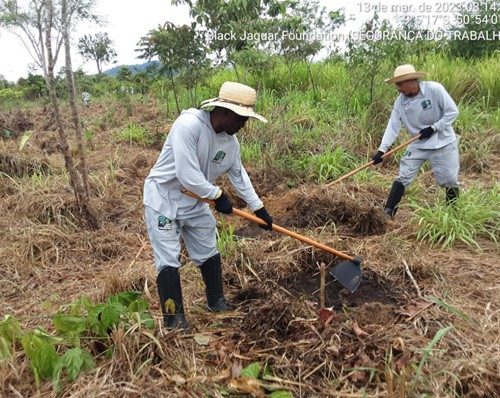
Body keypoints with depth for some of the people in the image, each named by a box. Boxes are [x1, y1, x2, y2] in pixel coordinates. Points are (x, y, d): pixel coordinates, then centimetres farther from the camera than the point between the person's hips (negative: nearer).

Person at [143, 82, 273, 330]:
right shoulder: (188, 125, -29)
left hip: (195, 202, 7)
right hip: (163, 198, -7)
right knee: (168, 261, -3)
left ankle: (216, 301, 35)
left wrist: (258, 207, 10)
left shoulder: (230, 140, -5)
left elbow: (239, 175, 9)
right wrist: (218, 196, -18)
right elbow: (187, 176, -32)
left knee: (209, 253, 15)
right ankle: (173, 318, 11)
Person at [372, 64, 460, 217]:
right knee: (402, 178, -1)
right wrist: (382, 149, -21)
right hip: (418, 144, 3)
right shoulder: (400, 102, -7)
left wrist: (433, 128, -20)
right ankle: (388, 213, 3)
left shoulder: (434, 89, -19)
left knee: (450, 181, 3)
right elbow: (393, 126, -11)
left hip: (443, 143, -3)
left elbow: (452, 111, -14)